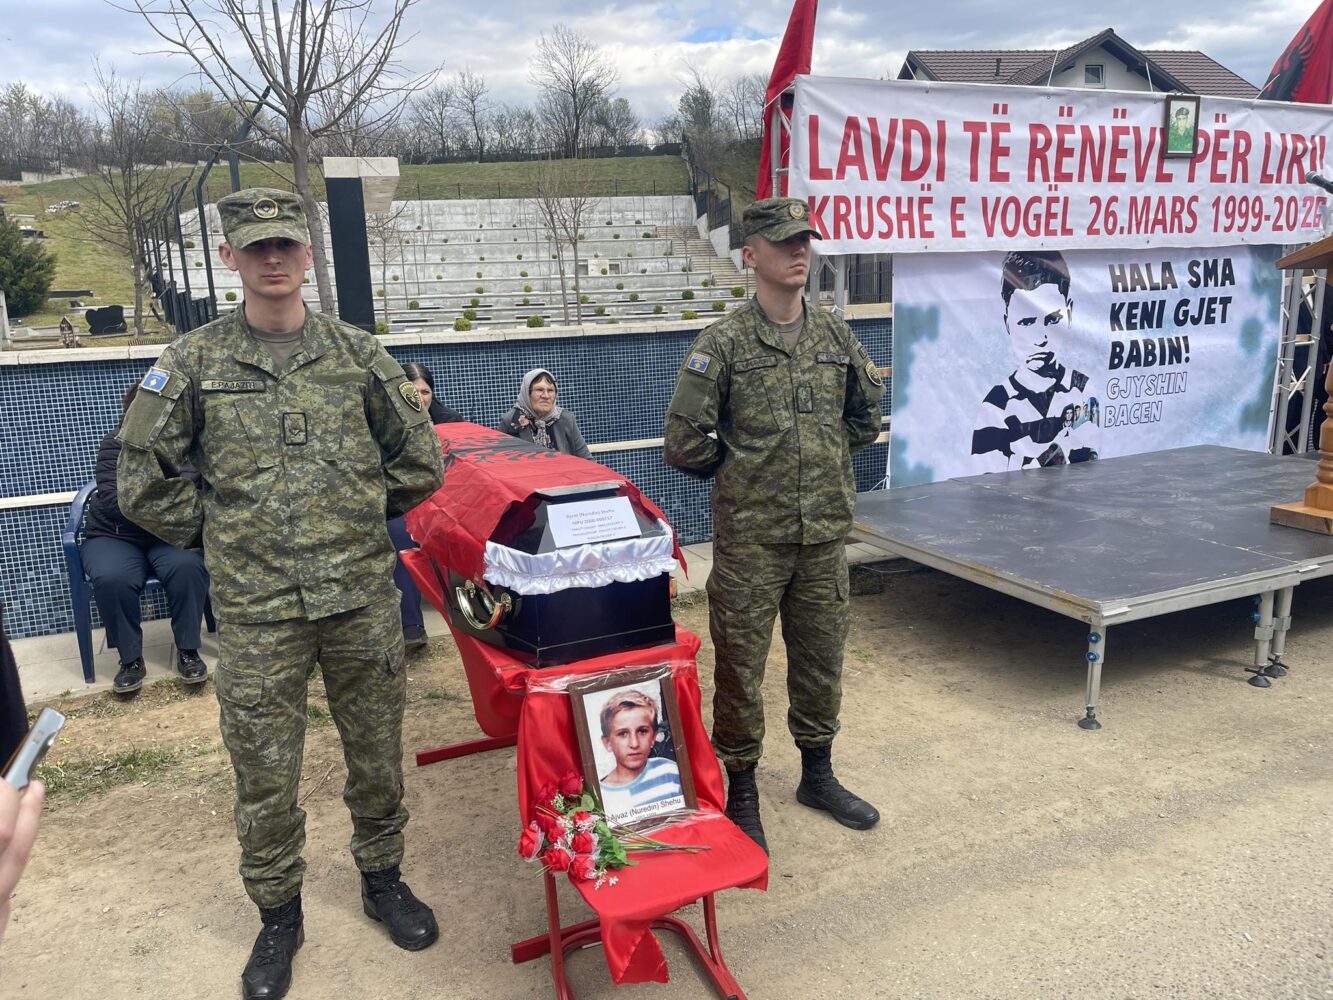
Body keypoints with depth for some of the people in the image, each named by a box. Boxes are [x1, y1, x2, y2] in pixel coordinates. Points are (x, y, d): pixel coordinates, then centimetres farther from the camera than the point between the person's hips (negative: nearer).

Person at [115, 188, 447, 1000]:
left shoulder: (357, 353, 2)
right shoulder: (193, 362, 0)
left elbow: (421, 463, 8)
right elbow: (144, 483, 4)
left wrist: (359, 520, 10)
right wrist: (219, 531, 4)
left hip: (363, 597, 1)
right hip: (256, 608, -1)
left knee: (377, 751, 14)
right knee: (265, 772, 9)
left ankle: (383, 879, 36)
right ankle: (278, 914, 31)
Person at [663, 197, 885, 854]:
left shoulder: (835, 336, 6)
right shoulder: (723, 343, -8)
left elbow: (866, 416, 21)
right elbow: (685, 443, -9)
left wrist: (827, 458, 13)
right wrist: (738, 473, 2)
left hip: (826, 534, 5)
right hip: (750, 537, -4)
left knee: (821, 658, 16)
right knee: (741, 665, 5)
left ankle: (817, 774, 37)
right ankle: (741, 792, 24)